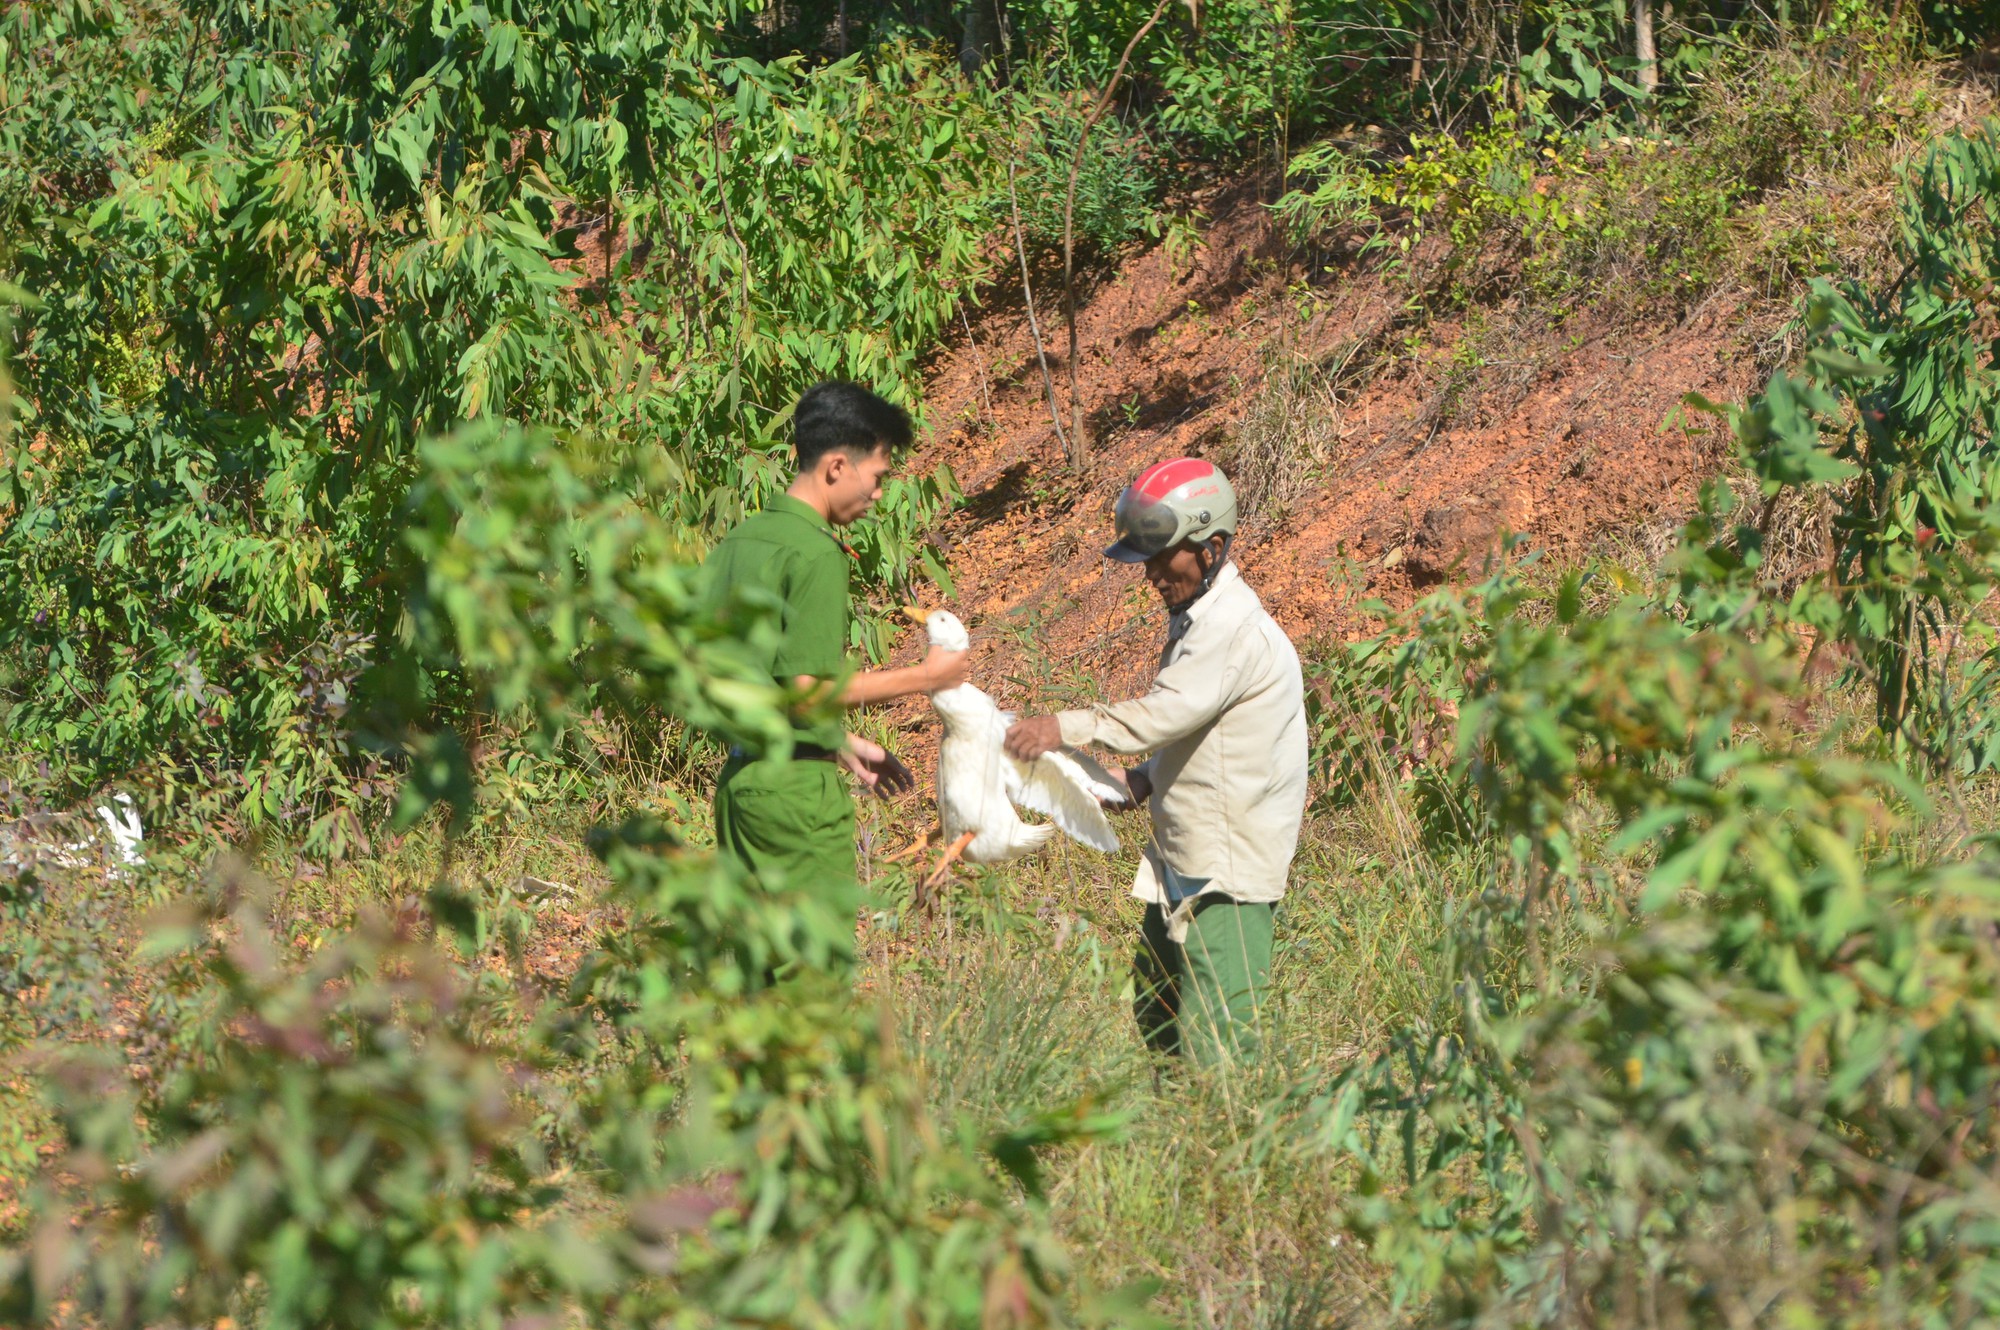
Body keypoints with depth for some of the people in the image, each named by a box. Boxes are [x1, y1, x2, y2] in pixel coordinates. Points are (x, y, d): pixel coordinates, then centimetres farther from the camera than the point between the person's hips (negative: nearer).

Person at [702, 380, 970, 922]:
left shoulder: (738, 541, 12)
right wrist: (922, 677, -9)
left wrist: (842, 745, 20)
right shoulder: (816, 556, -16)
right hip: (798, 786, -9)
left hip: (739, 776, 9)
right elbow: (810, 689, -20)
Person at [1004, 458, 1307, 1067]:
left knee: (1214, 1042, -10)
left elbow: (1164, 714, -26)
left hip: (1228, 877, -10)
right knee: (1154, 1016, 16)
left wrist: (1065, 728, -23)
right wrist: (1142, 781, 6)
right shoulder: (1198, 618, 14)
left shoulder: (1235, 629, -19)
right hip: (1184, 859, 10)